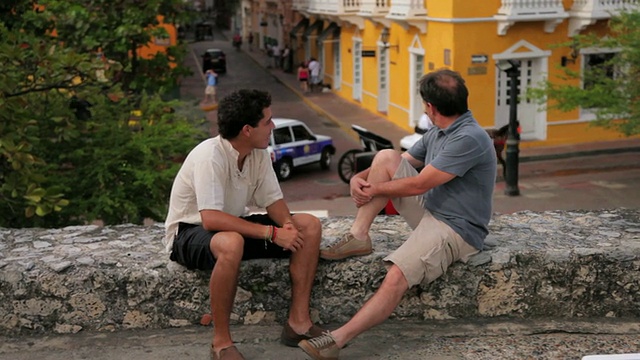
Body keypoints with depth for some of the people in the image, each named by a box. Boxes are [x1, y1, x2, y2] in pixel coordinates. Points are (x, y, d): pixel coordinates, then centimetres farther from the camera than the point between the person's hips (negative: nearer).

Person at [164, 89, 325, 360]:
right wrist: (272, 233, -35)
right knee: (231, 243, -42)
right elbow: (211, 219, -37)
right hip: (189, 233, -8)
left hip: (232, 226, 8)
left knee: (309, 226, -6)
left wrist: (287, 223, -22)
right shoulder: (210, 156, -28)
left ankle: (298, 322, -6)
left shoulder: (259, 153, -5)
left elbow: (273, 200, 1)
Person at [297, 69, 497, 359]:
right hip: (428, 209, 9)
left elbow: (418, 184, -21)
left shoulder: (469, 139, -21)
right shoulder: (436, 134, 10)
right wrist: (358, 178, -4)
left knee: (396, 276, -32)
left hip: (455, 229, -9)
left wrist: (374, 189, -7)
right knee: (386, 157, -4)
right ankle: (358, 237, -6)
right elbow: (397, 165, 16)